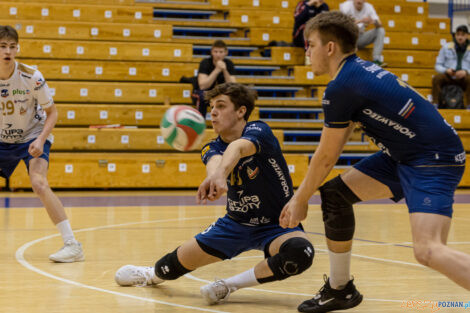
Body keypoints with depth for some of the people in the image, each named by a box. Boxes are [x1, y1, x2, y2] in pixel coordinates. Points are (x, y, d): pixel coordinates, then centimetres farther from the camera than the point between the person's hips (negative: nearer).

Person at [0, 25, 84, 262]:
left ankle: (72, 245, -27)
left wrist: (41, 140, -26)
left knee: (38, 184, -27)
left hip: (32, 138, -5)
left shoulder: (31, 77, -21)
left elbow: (52, 112, -11)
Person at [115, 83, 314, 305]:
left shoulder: (258, 130, -19)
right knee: (181, 260, 7)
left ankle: (230, 285, -20)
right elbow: (215, 161, -33)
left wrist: (220, 174, -67)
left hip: (278, 225, -5)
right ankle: (153, 274, 45)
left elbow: (239, 147, -45)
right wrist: (214, 176, -59)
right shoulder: (213, 148, -6)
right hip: (237, 223, 5)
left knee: (300, 252, -38)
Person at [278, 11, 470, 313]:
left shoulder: (340, 88, -16)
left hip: (435, 161, -10)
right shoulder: (359, 72, 13)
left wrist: (301, 201, 8)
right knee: (334, 194, 12)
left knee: (427, 251, -26)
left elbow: (326, 156, -7)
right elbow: (333, 149, 21)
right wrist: (301, 194, 24)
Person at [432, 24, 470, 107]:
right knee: (436, 78, -30)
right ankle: (435, 104, -31)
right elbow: (438, 65, 9)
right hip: (448, 78, 1)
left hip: (463, 79, -1)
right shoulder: (446, 47, 9)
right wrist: (446, 70, -12)